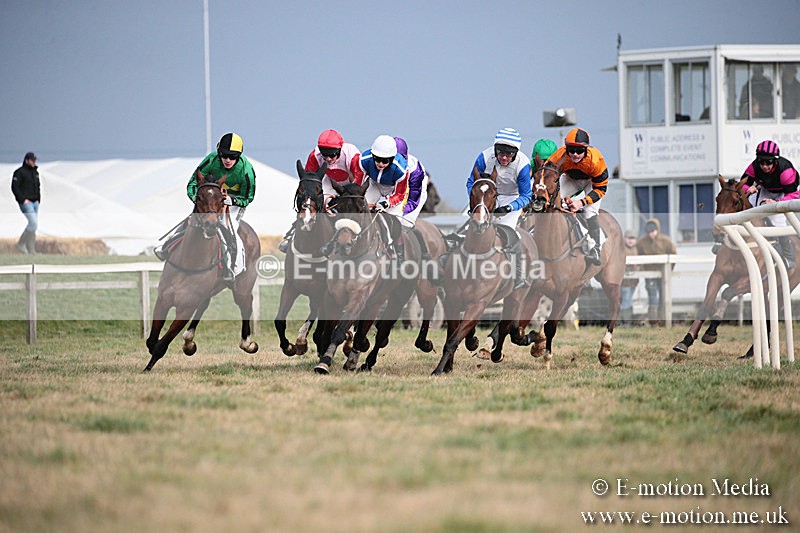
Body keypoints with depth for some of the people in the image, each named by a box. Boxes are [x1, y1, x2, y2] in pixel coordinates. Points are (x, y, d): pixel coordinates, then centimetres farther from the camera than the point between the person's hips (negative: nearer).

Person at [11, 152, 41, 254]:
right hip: (26, 202, -8)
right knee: (34, 224, -16)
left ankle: (31, 250, 10)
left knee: (34, 226, 6)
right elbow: (14, 187, -13)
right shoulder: (20, 172, -9)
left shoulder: (35, 172, 14)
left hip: (35, 202, 8)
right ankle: (21, 244, -2)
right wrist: (23, 199, -17)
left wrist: (38, 199, 11)